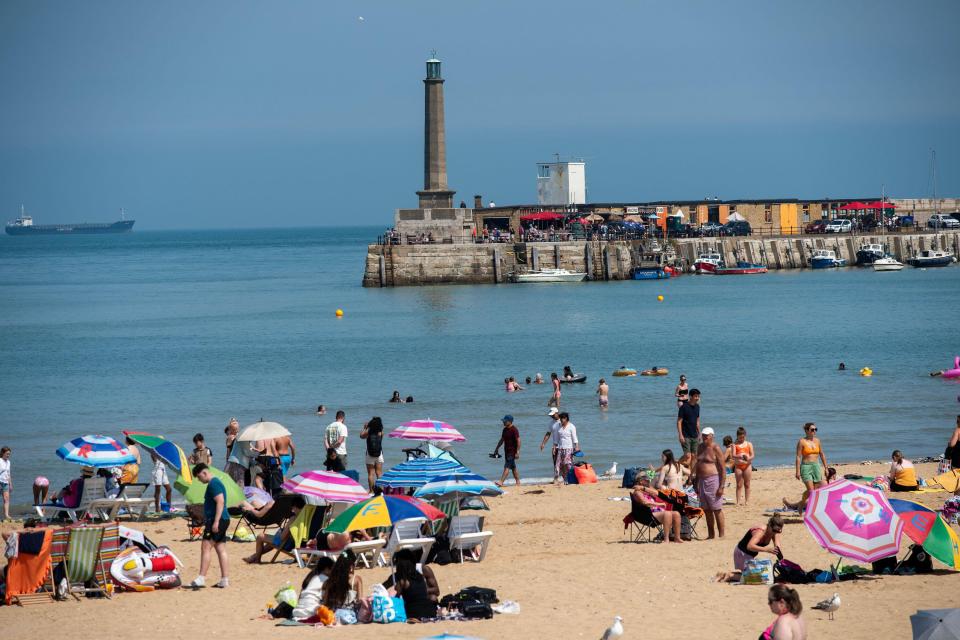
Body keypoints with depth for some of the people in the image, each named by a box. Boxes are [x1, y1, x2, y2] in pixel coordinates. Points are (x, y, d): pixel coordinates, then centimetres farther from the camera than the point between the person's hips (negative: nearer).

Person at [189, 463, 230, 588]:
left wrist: (216, 522, -25)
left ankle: (201, 578, -16)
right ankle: (225, 580, 9)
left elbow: (220, 502, -22)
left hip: (217, 520, -11)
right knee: (221, 549, 9)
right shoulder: (215, 483, 19)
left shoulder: (213, 484, -13)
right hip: (223, 521, 11)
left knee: (205, 547, -12)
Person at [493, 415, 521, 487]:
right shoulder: (505, 429, 12)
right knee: (513, 467, 13)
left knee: (507, 467, -12)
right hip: (507, 451, 9)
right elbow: (502, 440, 22)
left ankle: (501, 482, -16)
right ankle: (518, 482, 20)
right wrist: (496, 449, 21)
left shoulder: (514, 430, -14)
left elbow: (518, 441, -18)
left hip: (512, 451, -9)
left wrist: (517, 452, -22)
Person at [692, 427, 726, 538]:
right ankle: (710, 535, 16)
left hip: (713, 480, -7)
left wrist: (721, 486, -16)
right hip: (702, 481, 7)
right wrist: (696, 483, 17)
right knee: (706, 510, 9)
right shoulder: (700, 447, 13)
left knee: (717, 509, -5)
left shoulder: (716, 449, -8)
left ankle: (721, 535, -2)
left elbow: (722, 469, -11)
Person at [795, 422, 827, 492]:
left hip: (816, 466, 5)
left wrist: (826, 468, 15)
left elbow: (822, 455, 16)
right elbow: (798, 457, -7)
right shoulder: (802, 441, -6)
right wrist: (798, 471, -11)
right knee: (811, 491, -13)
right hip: (806, 466, -5)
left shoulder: (817, 441, 8)